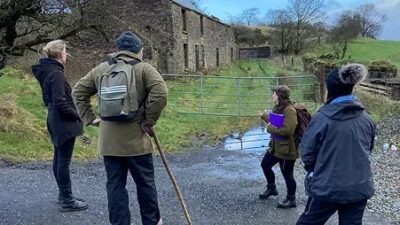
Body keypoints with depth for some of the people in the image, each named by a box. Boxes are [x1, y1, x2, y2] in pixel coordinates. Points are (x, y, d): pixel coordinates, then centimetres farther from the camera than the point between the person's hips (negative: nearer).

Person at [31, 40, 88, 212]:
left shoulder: (46, 72, 11)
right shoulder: (56, 73, -18)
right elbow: (60, 102, -22)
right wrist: (77, 115, -11)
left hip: (55, 121, 10)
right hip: (64, 123, -10)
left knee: (59, 159, 16)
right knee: (64, 161, -4)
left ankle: (63, 194, 28)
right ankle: (67, 200, 4)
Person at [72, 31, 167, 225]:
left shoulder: (100, 69, 10)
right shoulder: (144, 69, -4)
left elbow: (78, 91, 12)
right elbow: (160, 93, -19)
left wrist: (89, 118, 11)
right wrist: (149, 121, -11)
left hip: (109, 141, 4)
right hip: (136, 139, -3)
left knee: (115, 186, 9)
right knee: (145, 184, 11)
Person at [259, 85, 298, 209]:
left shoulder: (289, 110, -24)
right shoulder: (277, 108, 5)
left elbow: (288, 130, -32)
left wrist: (270, 128, -24)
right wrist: (265, 116, 16)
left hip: (287, 149, -10)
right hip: (276, 146, 10)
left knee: (287, 174, 4)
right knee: (265, 165, 23)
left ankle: (291, 199, 23)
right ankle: (271, 188, 44)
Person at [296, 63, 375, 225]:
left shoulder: (323, 118, -15)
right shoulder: (366, 118, -1)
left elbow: (307, 151, -8)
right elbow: (368, 149, 12)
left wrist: (313, 170, 12)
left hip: (327, 187, -4)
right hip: (360, 188, 4)